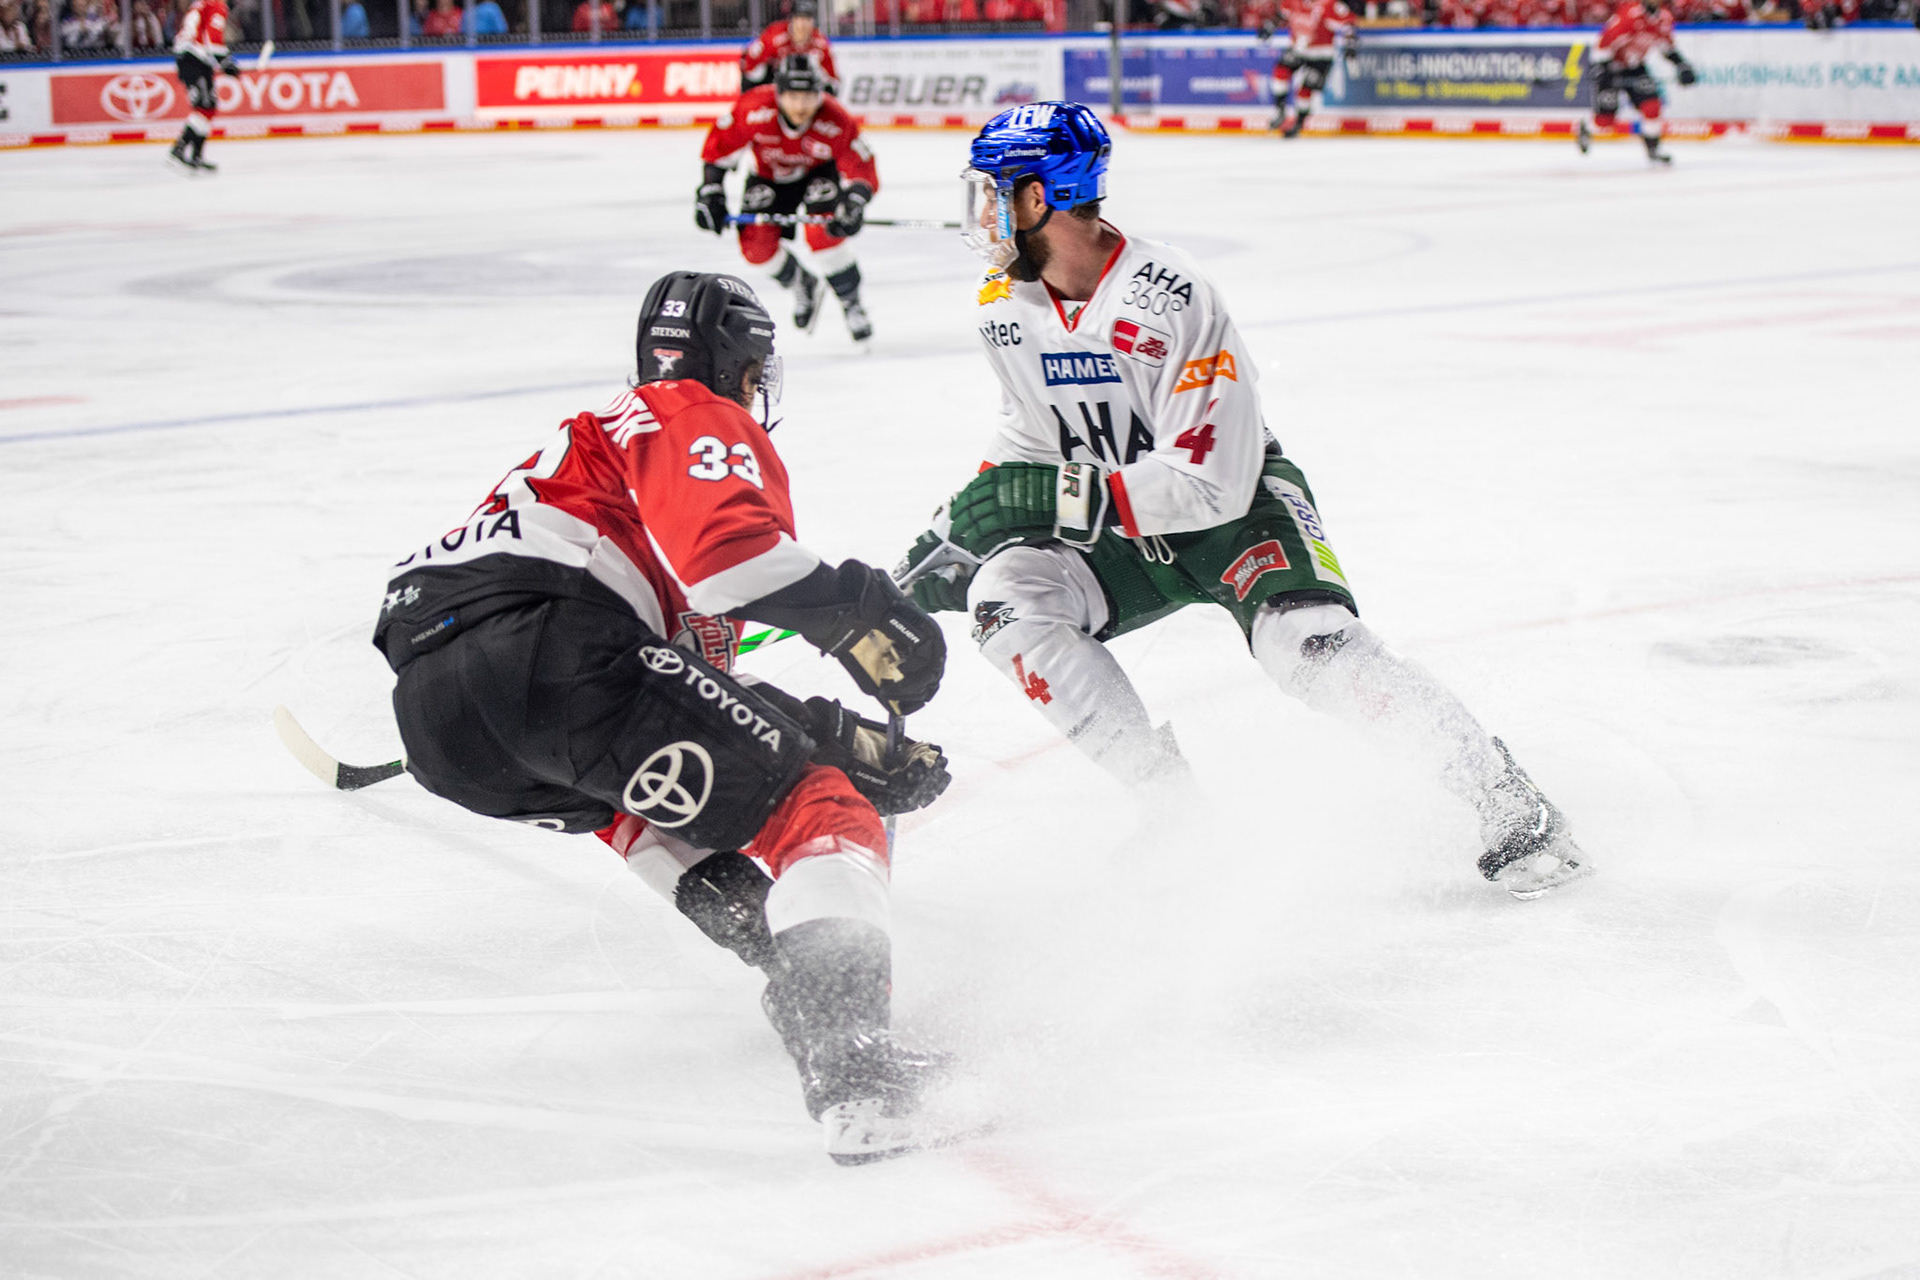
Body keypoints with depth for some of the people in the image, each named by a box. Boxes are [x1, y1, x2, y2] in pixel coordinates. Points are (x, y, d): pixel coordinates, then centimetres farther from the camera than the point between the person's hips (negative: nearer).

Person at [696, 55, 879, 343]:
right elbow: (718, 148, -16)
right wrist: (710, 194, -17)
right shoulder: (753, 111, -32)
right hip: (769, 176, 2)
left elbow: (862, 169, -29)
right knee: (756, 244, -14)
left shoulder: (836, 122, -32)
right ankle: (801, 285, 18)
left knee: (824, 231, -28)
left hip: (819, 172, -2)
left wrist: (853, 205, -47)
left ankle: (851, 304, -7)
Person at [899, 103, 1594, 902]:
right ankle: (1173, 799, -12)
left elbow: (1210, 485, -32)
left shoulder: (1166, 300, -29)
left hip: (1237, 505, -7)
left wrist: (1065, 496, -33)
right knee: (1003, 594, -20)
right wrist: (959, 524, 2)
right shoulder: (1004, 305, -5)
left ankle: (1505, 800, -15)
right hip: (1118, 533, 7)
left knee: (1310, 645, -31)